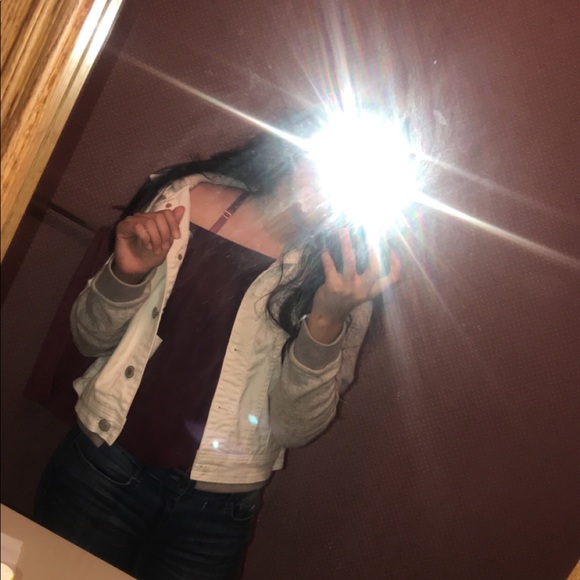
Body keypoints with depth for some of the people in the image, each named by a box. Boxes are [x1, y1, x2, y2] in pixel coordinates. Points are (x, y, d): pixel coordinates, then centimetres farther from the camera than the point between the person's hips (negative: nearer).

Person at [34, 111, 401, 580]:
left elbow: (295, 427, -11)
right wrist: (126, 274, -20)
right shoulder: (189, 197, -6)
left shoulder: (346, 277, -8)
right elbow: (90, 339, 0)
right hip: (104, 464, 2)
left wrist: (326, 322, -26)